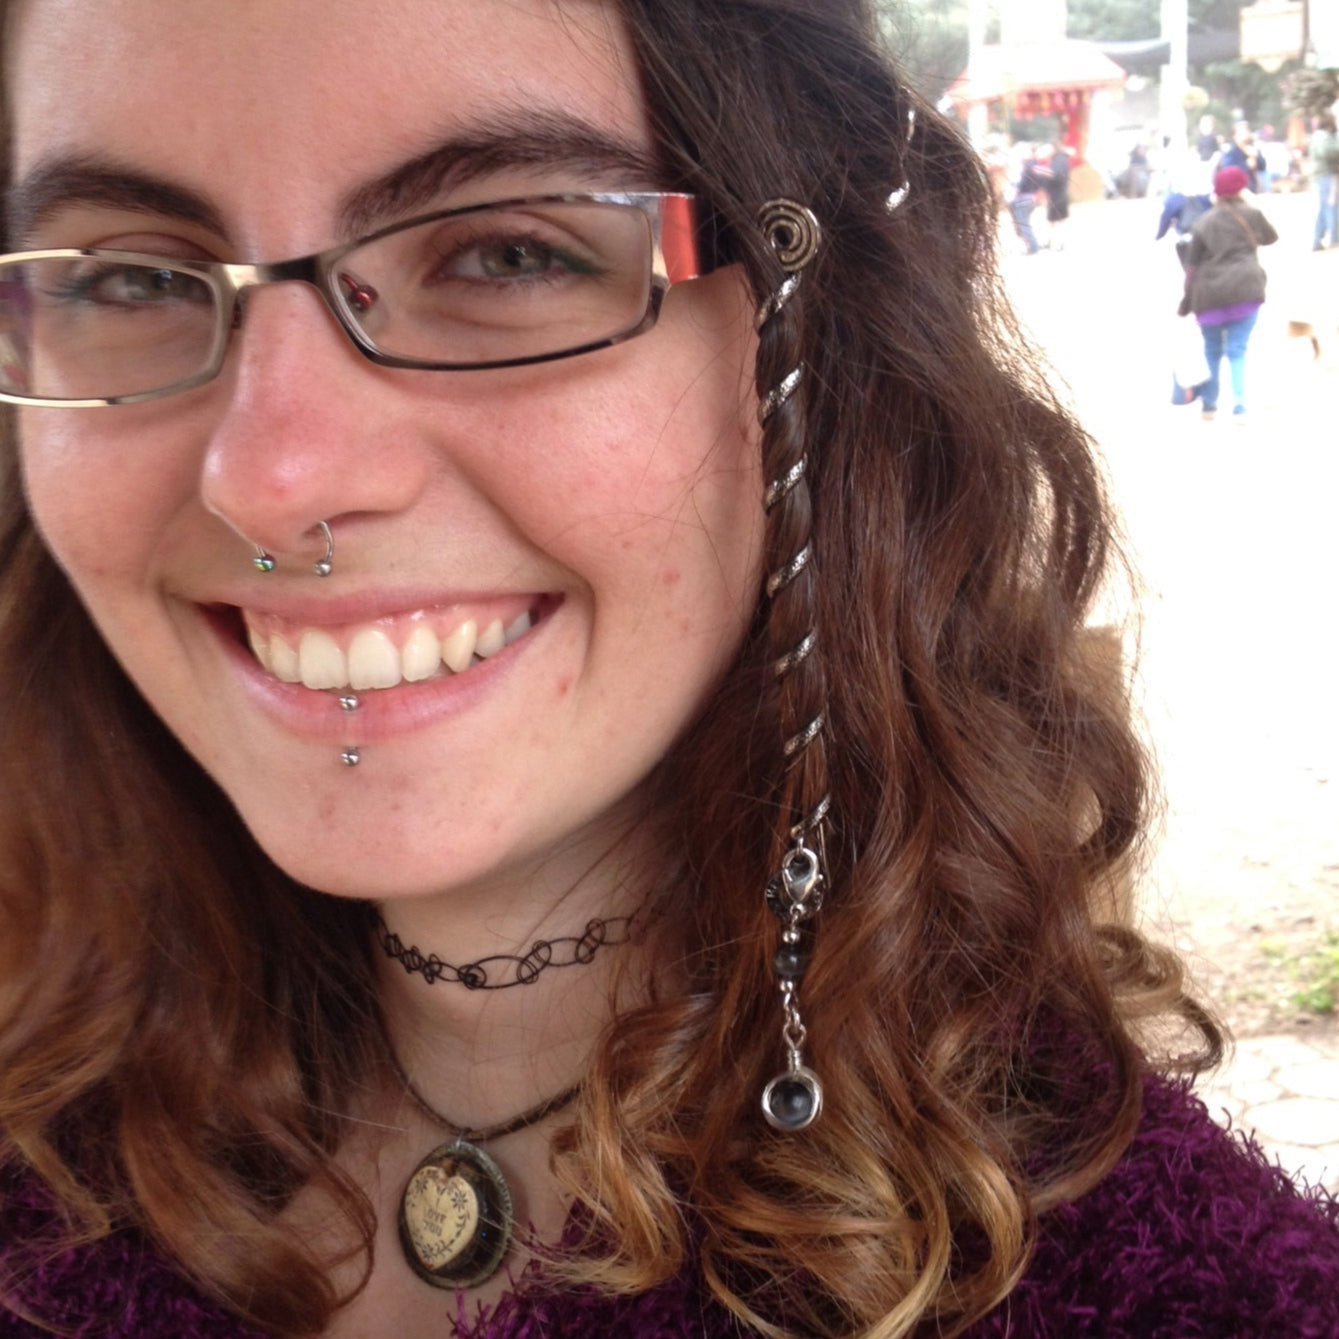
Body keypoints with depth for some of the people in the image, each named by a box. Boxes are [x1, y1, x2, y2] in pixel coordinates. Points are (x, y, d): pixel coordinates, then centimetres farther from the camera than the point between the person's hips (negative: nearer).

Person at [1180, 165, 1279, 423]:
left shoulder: (1203, 223, 4)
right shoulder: (1250, 214, 4)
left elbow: (1192, 265, 4)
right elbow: (1270, 237, 24)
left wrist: (1187, 301, 10)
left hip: (1210, 294, 1)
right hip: (1245, 288, -1)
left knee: (1212, 350, 16)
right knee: (1237, 349, 0)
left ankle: (1209, 404, 22)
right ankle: (1239, 406, -13)